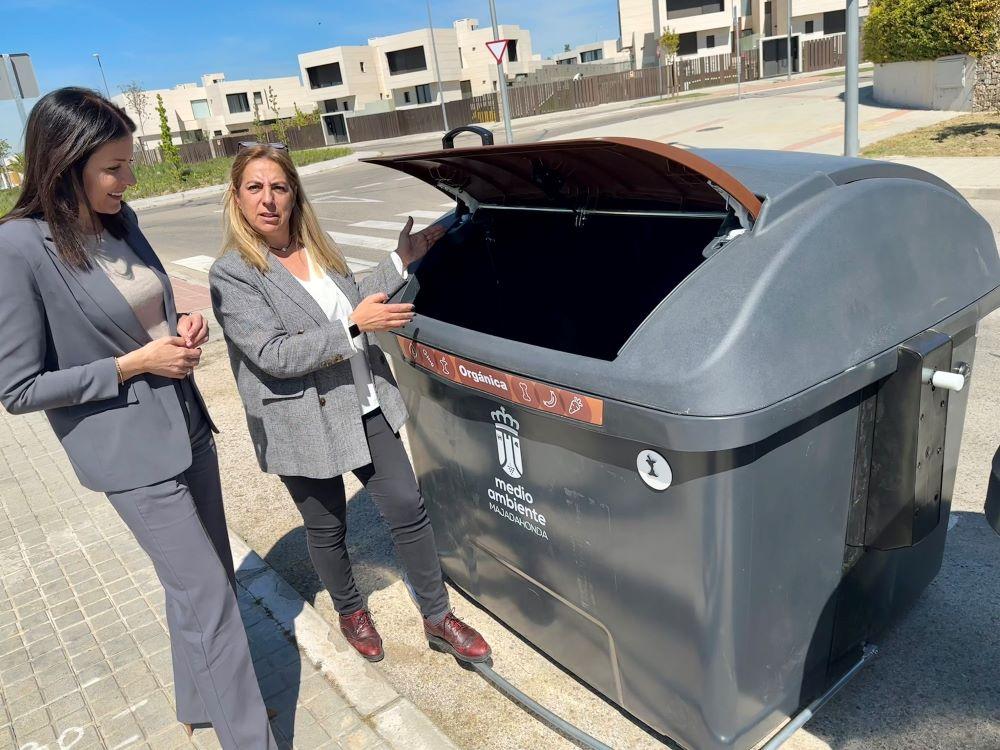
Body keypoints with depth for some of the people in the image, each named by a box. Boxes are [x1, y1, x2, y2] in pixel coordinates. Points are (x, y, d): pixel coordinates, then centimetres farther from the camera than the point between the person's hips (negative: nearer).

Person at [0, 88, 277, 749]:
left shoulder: (121, 221, 3)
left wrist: (184, 325, -3)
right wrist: (135, 364, -17)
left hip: (188, 425, 7)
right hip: (131, 453, -7)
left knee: (202, 583, 19)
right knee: (209, 600, -1)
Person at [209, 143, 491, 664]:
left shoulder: (317, 247, 6)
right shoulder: (231, 275, -15)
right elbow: (274, 355, -22)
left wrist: (401, 260, 10)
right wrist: (354, 325, -26)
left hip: (367, 409, 6)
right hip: (304, 425, -5)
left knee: (407, 509, 7)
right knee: (327, 529, 14)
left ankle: (438, 618, 25)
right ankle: (350, 612, 42)